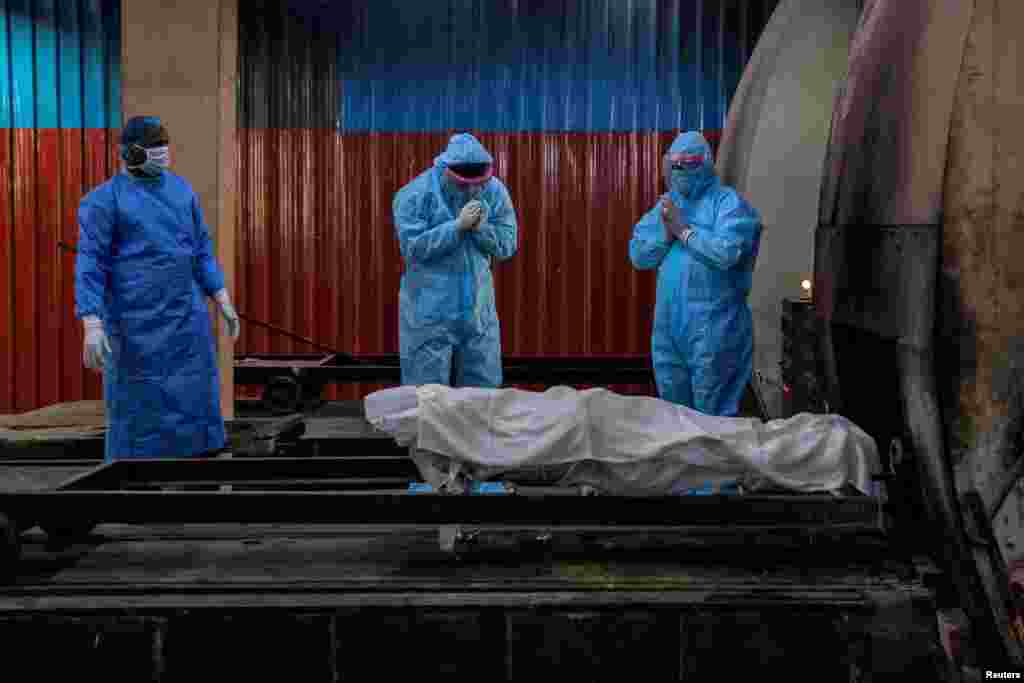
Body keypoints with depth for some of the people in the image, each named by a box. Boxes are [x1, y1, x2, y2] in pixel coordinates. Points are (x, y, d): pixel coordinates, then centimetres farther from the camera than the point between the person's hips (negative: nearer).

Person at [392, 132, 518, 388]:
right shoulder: (414, 195, -12)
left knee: (483, 389, 12)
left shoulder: (495, 190, 0)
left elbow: (507, 246, 0)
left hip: (478, 311, 4)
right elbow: (413, 248, -19)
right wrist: (458, 226, -23)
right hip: (429, 314, -4)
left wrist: (480, 228, -19)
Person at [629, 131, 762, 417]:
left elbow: (727, 252, -22)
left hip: (712, 327, -7)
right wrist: (665, 232, -8)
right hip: (668, 324, 7)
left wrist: (683, 229, -12)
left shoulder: (727, 201, -5)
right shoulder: (666, 204, 15)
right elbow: (638, 255, 9)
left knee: (712, 415, -2)